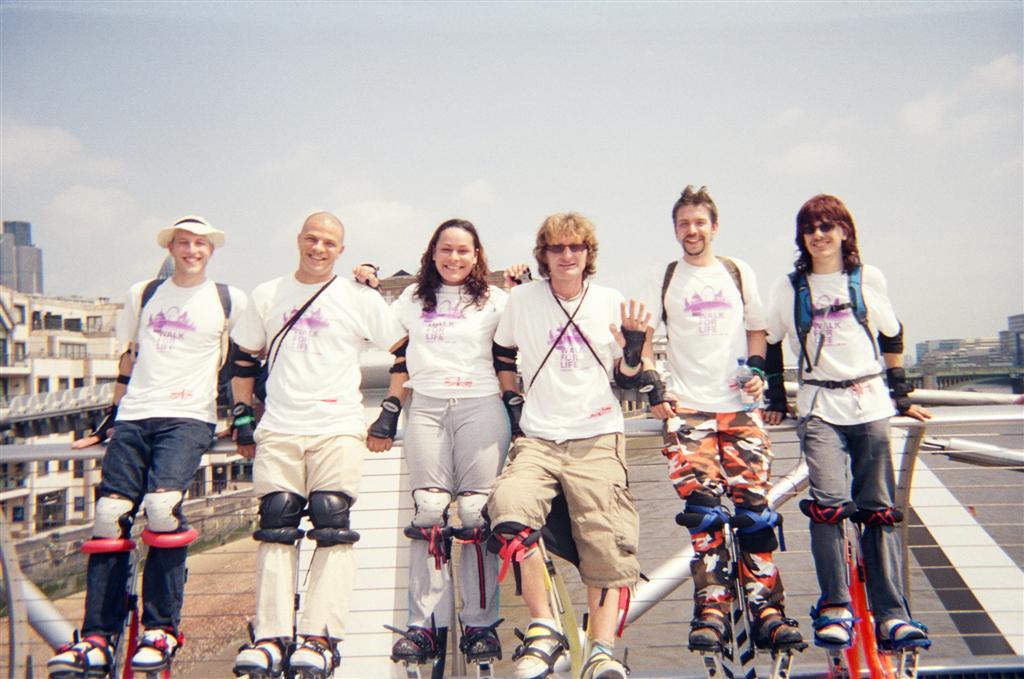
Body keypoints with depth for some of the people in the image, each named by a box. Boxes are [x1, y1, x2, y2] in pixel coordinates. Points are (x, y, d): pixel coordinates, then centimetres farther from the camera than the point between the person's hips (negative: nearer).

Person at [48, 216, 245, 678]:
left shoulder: (231, 301, 7)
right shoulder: (142, 295, 16)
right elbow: (129, 360, 21)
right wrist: (107, 423, 21)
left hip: (189, 418, -4)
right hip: (134, 418, 4)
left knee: (162, 506, -24)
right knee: (109, 516, -6)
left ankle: (162, 630, -10)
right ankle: (97, 640, 2)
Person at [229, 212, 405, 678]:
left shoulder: (361, 298, 5)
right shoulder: (267, 295, 13)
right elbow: (243, 361, 20)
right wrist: (242, 420, 14)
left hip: (338, 429, -2)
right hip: (278, 430, 2)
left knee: (332, 529, -10)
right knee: (275, 529, -2)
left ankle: (319, 638, -7)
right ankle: (271, 637, 2)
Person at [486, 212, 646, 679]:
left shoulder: (610, 301, 5)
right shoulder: (522, 298, 4)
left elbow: (625, 377, 9)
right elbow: (502, 356, 20)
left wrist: (634, 348, -11)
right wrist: (512, 403, 10)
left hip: (598, 439, 1)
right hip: (537, 439, 0)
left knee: (606, 542, -11)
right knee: (509, 512, -25)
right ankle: (543, 629, -9)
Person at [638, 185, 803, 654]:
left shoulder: (739, 273, 14)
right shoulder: (665, 280, 10)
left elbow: (756, 329, 20)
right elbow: (640, 342, 9)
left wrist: (757, 369, 2)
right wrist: (655, 390, -3)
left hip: (740, 407, 1)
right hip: (687, 409, -1)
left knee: (754, 506, -6)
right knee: (703, 510, -11)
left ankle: (766, 611, 1)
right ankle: (711, 612, -5)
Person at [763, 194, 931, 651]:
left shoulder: (869, 279, 8)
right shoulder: (788, 288, 6)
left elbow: (892, 337, 18)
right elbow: (770, 344, 15)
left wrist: (901, 396, 17)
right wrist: (776, 400, 12)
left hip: (869, 403, 1)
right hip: (819, 407, -1)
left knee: (879, 509, 2)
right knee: (829, 502, -18)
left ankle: (891, 615, 6)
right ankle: (835, 608, -6)